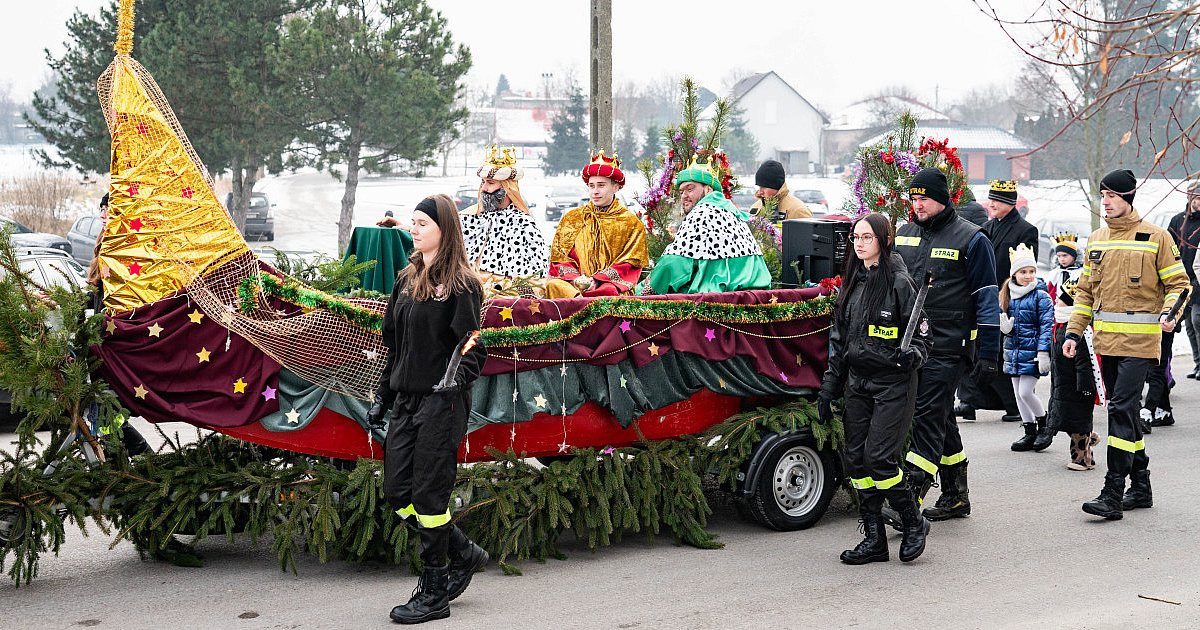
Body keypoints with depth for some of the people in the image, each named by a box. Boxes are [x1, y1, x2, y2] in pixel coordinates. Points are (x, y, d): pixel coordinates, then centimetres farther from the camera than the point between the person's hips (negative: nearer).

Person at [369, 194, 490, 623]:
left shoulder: (461, 284, -7)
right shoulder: (407, 279, 15)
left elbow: (472, 346, -10)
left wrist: (458, 379, -26)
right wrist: (382, 397, 18)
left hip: (443, 401, -8)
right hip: (405, 399, 8)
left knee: (429, 494, -5)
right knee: (396, 490, 5)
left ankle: (434, 593, 7)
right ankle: (464, 554, 24)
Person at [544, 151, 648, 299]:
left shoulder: (631, 223, 13)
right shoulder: (571, 218, 20)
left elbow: (629, 265, 3)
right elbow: (559, 258, 13)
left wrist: (596, 280, -12)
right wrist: (575, 278, -9)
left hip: (610, 283, -2)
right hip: (573, 282, 2)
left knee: (608, 290, -39)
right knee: (552, 285, -32)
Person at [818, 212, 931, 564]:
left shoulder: (899, 282, -8)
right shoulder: (852, 284, 11)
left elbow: (922, 335, -6)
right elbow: (839, 340, 16)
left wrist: (911, 356, -28)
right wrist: (829, 387, 13)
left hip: (892, 384, -7)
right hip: (858, 383, 7)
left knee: (878, 456, -13)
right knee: (855, 457, 3)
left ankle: (914, 523, 9)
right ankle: (874, 539, 11)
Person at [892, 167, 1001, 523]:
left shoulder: (971, 239, -4)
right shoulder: (904, 235, 13)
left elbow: (987, 299, -5)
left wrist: (988, 353, -9)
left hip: (947, 347, -6)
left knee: (928, 418, -12)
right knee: (941, 420, 13)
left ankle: (911, 499, -15)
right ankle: (955, 497, 22)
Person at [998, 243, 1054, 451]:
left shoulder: (1040, 296, -8)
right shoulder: (1008, 295, 8)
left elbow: (1046, 325, -11)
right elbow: (1002, 318, 17)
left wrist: (1043, 352, -18)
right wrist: (1004, 326, -8)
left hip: (1031, 351, -6)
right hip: (1013, 350, 6)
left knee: (1026, 392, -10)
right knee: (1019, 394, 9)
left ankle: (1043, 422, 12)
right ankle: (1030, 432, 19)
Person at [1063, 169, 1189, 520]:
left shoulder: (1155, 237, -3)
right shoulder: (1096, 240, 13)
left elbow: (1177, 283, 0)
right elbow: (1085, 290, 18)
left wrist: (1168, 312, -18)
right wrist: (1073, 332, 11)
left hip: (1139, 341, -6)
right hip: (1106, 340, 6)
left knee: (1121, 410, -14)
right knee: (1123, 412, 11)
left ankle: (1112, 496, -15)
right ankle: (1140, 488, 22)